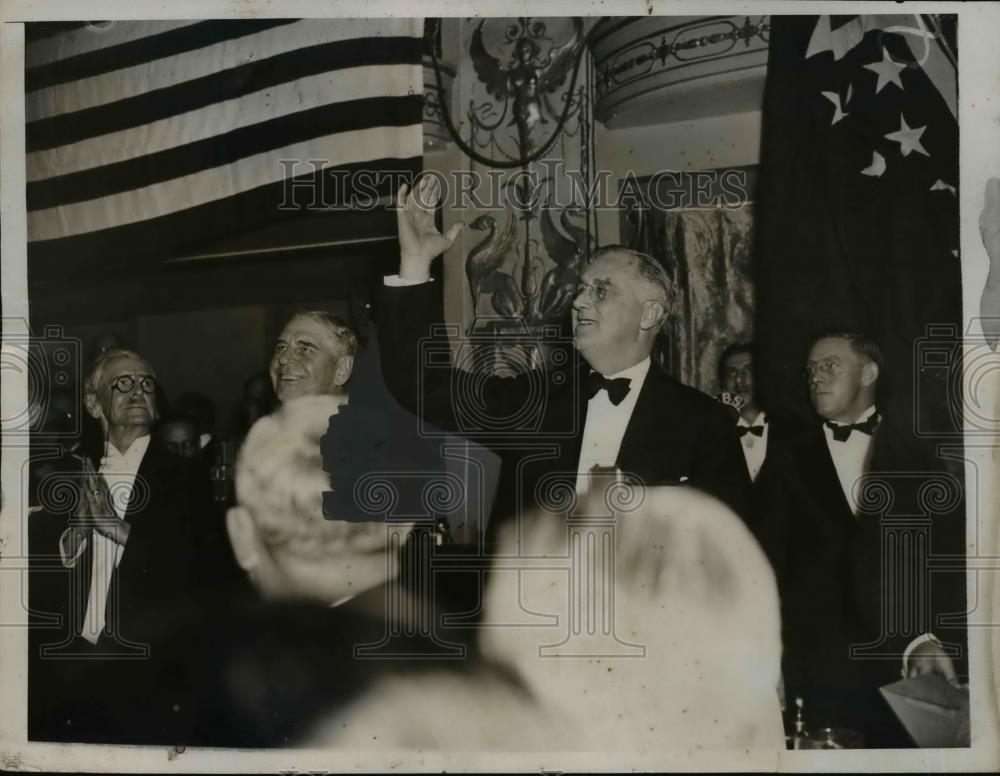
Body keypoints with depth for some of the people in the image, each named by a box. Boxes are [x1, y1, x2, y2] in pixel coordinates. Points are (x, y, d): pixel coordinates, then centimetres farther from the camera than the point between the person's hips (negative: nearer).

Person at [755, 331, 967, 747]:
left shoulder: (922, 456, 5)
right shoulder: (787, 464, 8)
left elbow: (953, 557, -2)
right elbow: (768, 565, 6)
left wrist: (935, 639, -18)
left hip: (909, 669, 0)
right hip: (819, 666, 1)